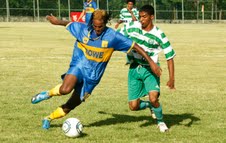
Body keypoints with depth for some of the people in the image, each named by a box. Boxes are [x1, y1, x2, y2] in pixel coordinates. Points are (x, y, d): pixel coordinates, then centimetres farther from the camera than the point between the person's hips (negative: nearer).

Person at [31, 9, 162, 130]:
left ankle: (48, 119, 28)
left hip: (92, 76, 1)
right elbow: (68, 24, 16)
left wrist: (151, 62, -14)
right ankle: (49, 93, 1)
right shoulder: (83, 29, -5)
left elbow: (135, 46, -10)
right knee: (65, 90, -33)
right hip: (79, 65, -1)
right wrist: (57, 21, 33)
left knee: (71, 105, 4)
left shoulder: (113, 36, -11)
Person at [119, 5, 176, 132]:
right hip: (134, 69, 3)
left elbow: (170, 56, -9)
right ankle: (150, 105, 33)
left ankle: (161, 121, 5)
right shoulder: (131, 27, -7)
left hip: (150, 70, -3)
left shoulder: (159, 35, -14)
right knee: (134, 106, -2)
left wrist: (171, 79, -16)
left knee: (153, 98, -26)